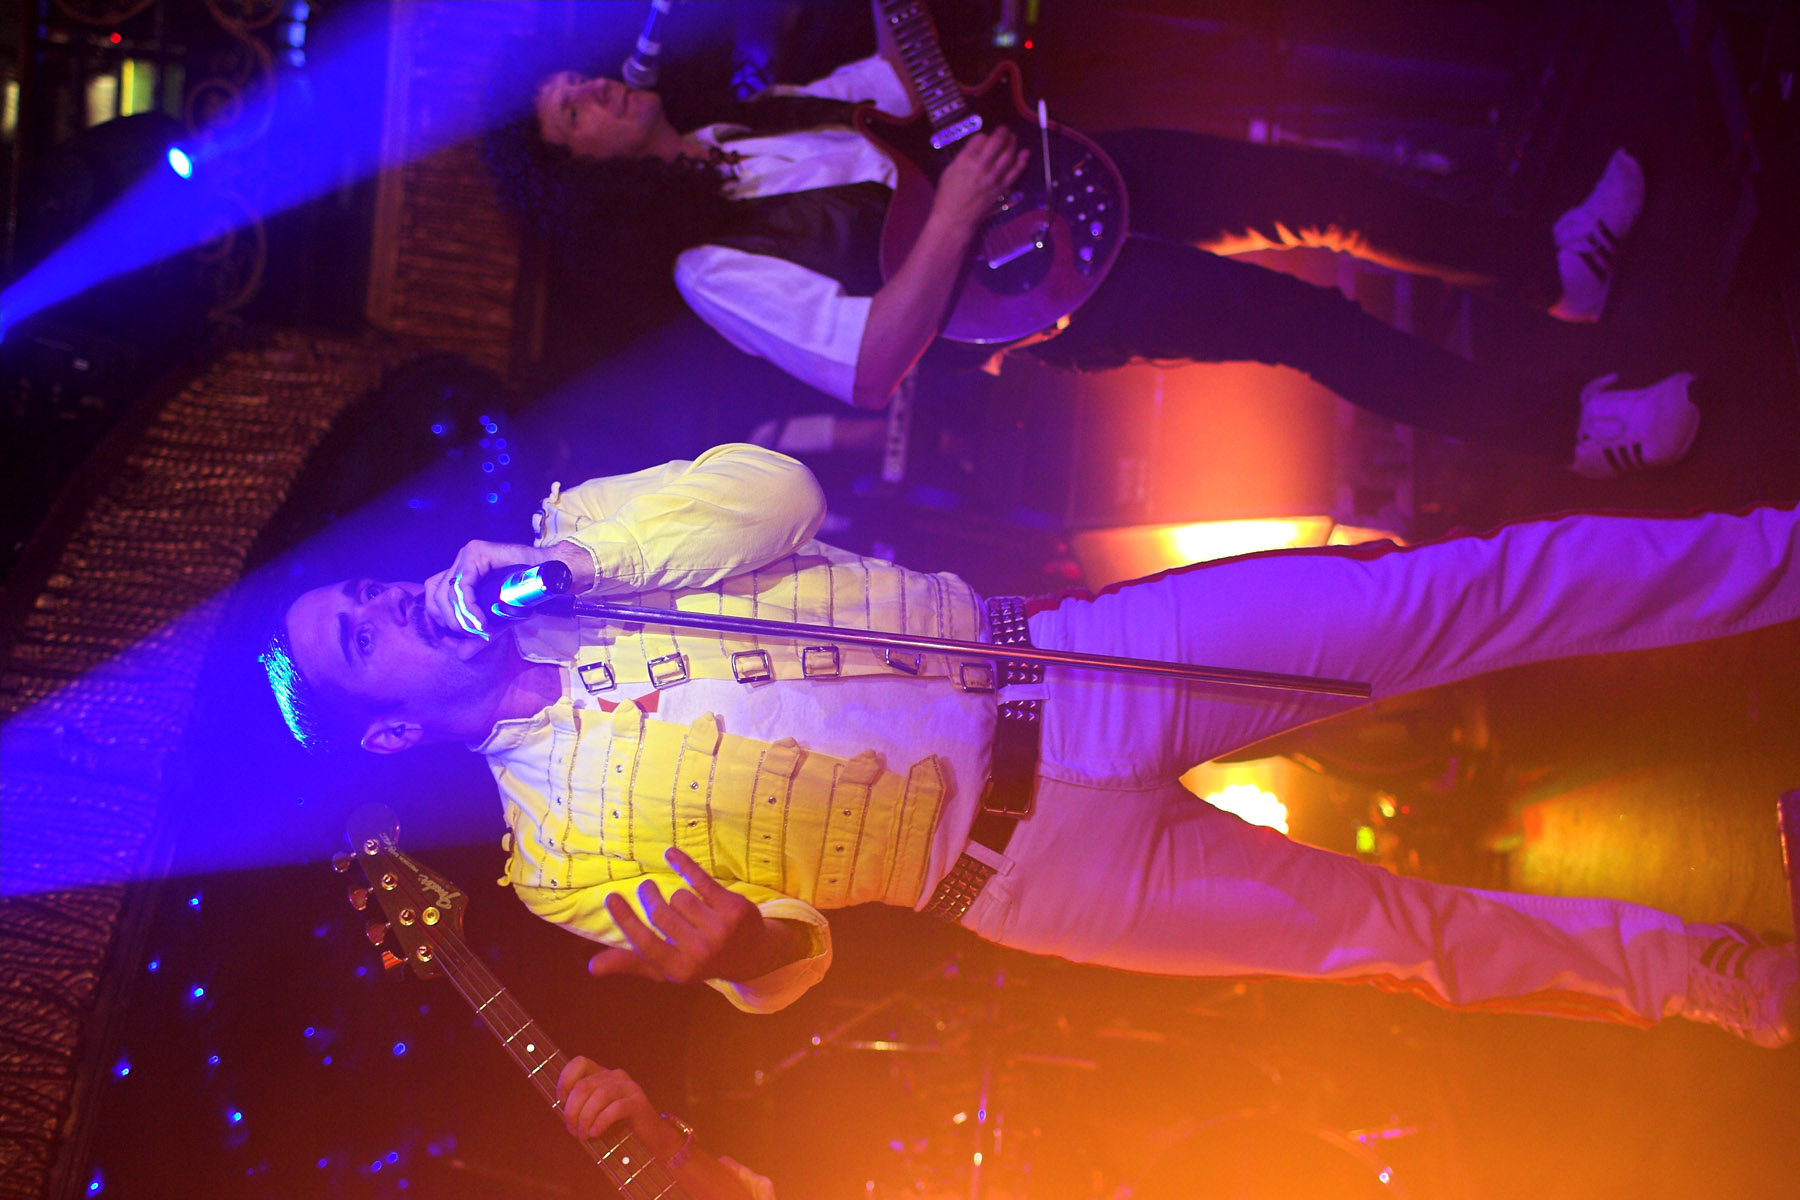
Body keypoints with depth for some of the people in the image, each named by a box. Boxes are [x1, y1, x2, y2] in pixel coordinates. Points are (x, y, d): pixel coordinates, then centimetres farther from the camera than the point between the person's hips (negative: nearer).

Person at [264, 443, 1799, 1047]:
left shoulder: (575, 538, 4)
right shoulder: (563, 842, -2)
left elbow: (778, 495, -8)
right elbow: (787, 961, 3)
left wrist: (572, 573, -18)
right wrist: (731, 946, -20)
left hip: (1041, 650, 3)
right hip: (1030, 862, -2)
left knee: (1452, 596, -6)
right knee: (1397, 931, -5)